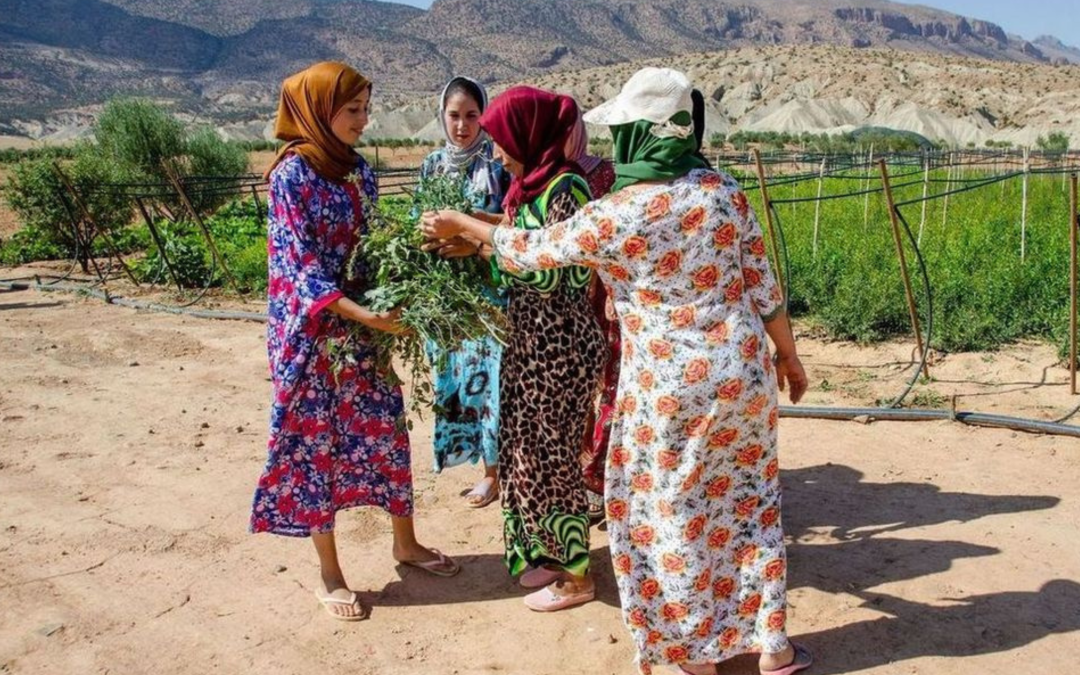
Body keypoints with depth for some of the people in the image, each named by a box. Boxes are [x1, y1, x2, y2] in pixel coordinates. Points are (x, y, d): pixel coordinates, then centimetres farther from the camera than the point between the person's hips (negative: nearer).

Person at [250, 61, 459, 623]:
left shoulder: (358, 169, 7)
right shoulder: (292, 173, -13)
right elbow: (298, 261, -18)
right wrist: (358, 313, -28)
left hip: (363, 323, 7)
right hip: (310, 329, -6)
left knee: (386, 427, 12)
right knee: (316, 442, 4)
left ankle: (405, 542, 31)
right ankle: (329, 575, 18)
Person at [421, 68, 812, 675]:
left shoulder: (611, 218, -15)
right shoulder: (725, 191, -3)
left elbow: (532, 250, 0)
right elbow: (764, 288, 1)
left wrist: (460, 225, 15)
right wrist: (788, 354, 16)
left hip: (668, 390, -4)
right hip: (743, 373, 5)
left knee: (674, 514, 14)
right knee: (751, 504, 18)